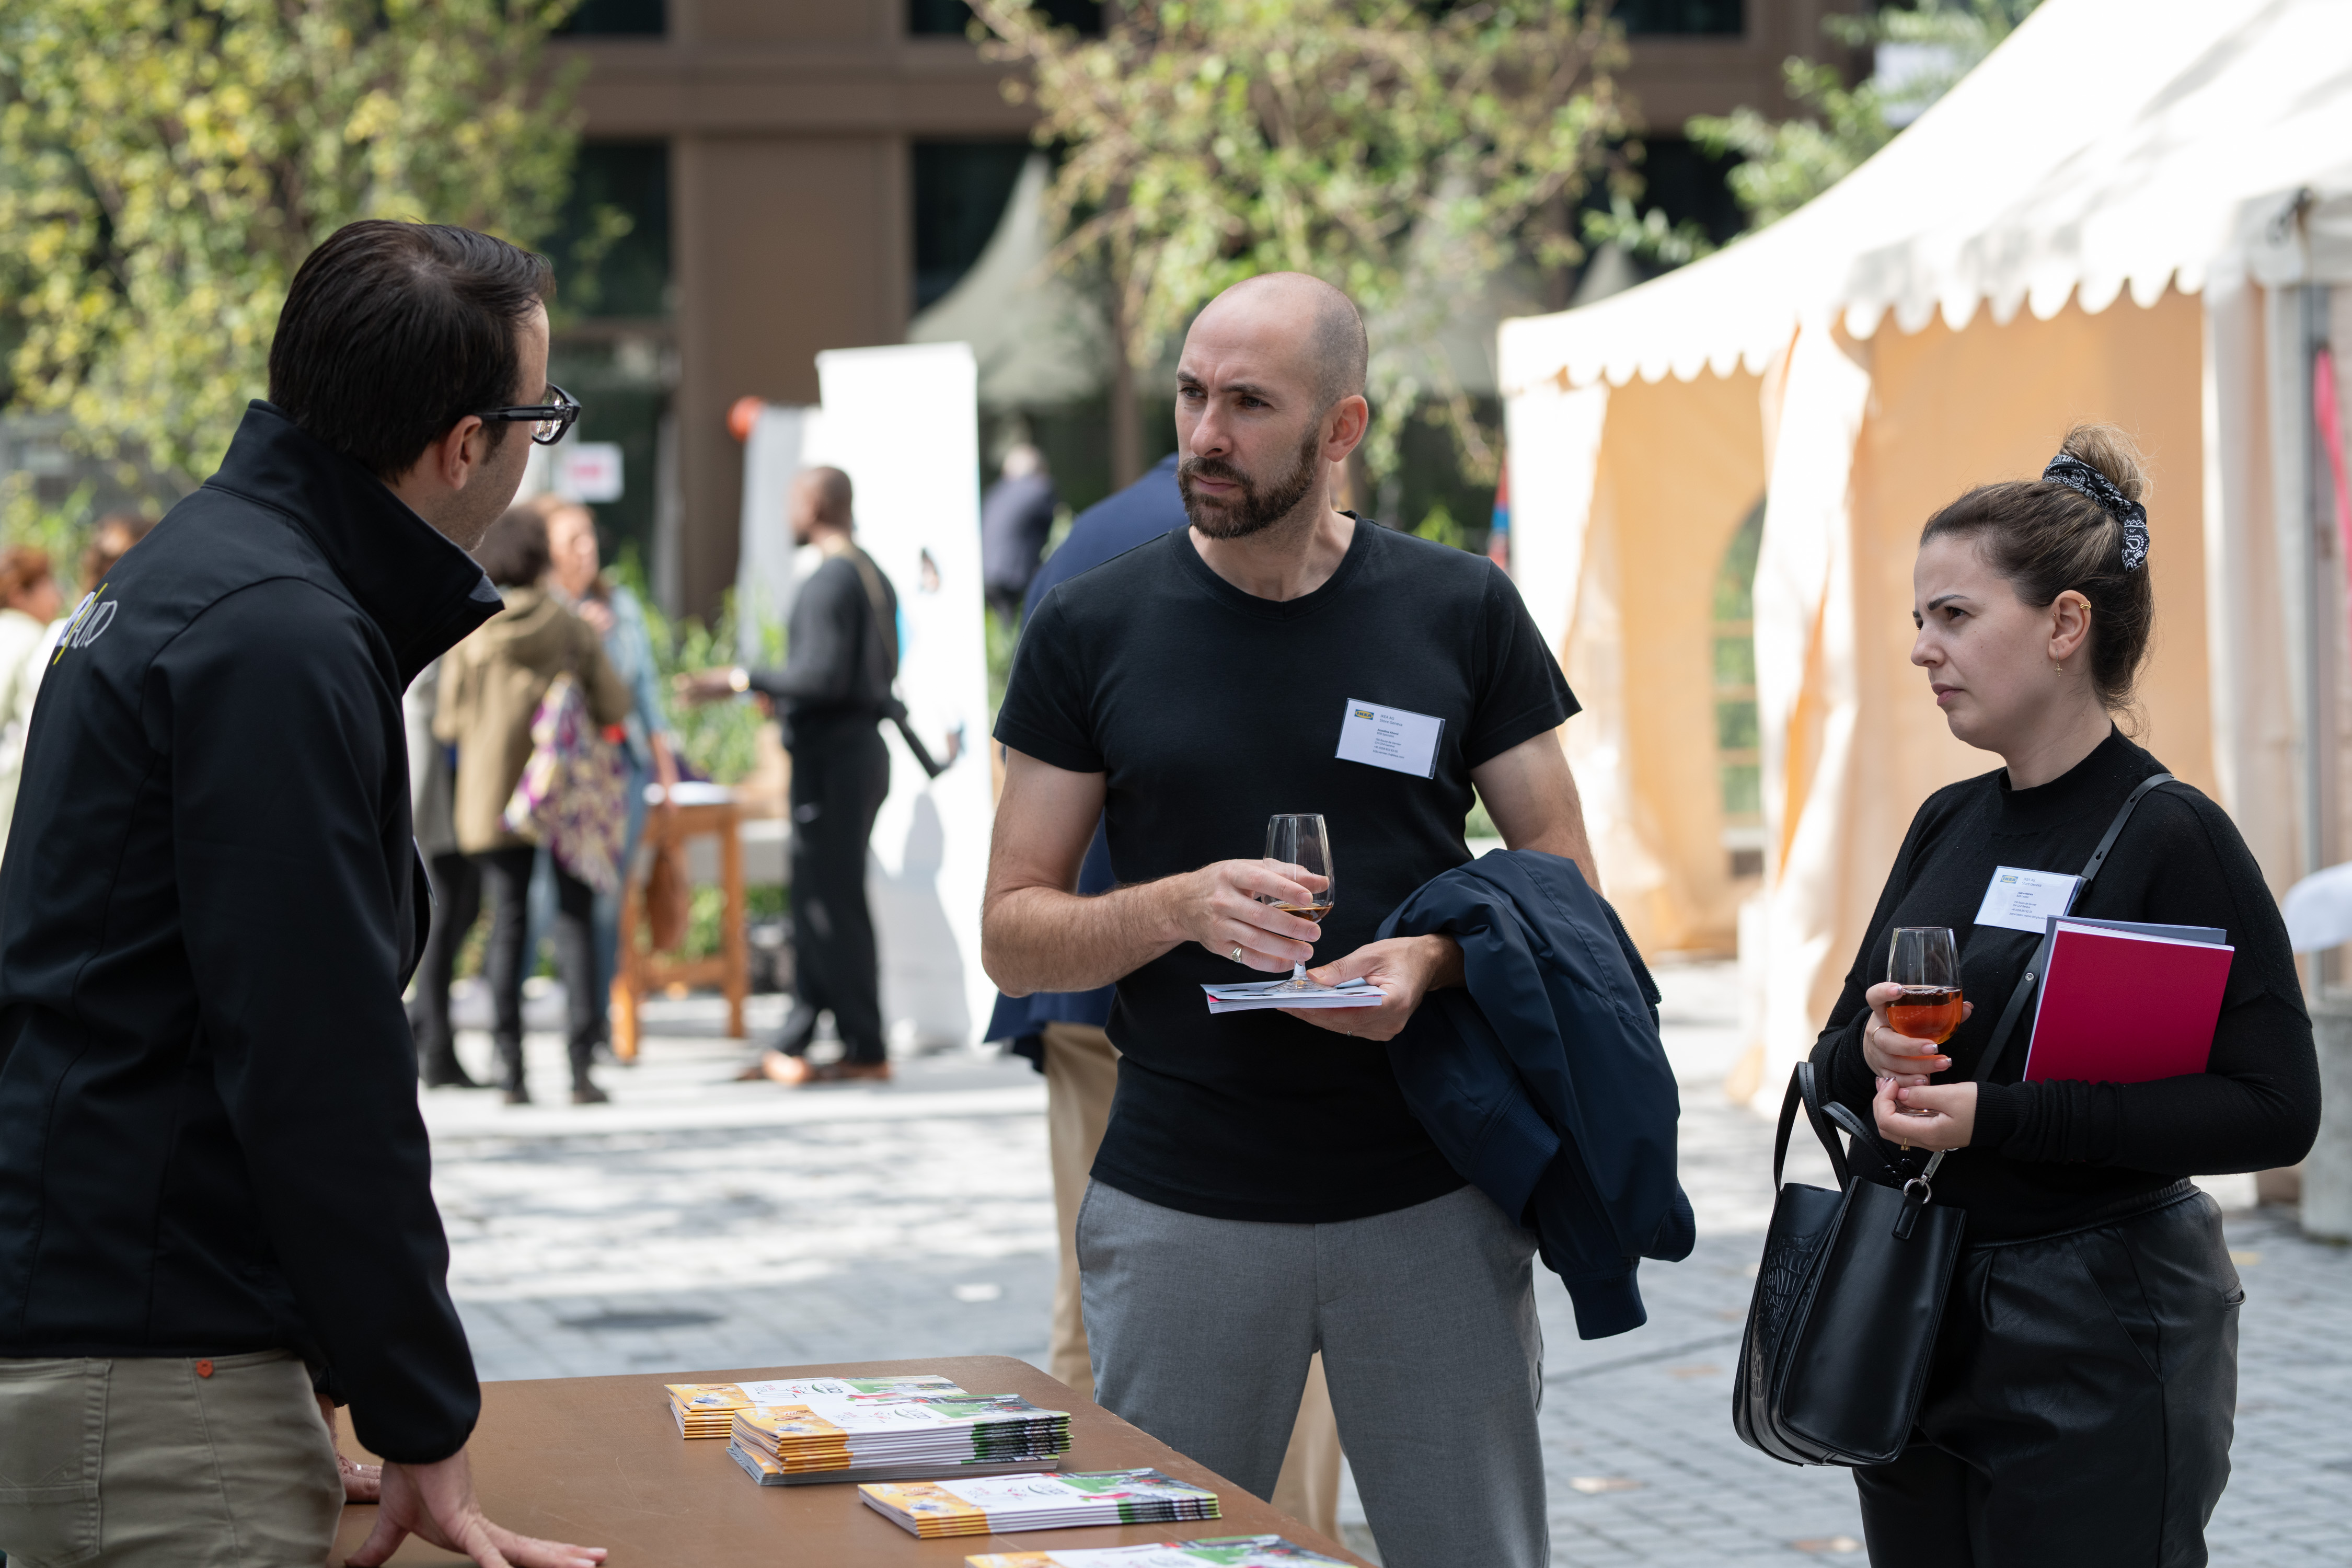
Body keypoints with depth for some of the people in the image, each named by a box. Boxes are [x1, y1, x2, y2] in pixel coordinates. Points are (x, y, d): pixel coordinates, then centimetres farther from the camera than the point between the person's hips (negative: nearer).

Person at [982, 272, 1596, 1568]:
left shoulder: (1461, 612, 3)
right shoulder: (1092, 630, 2)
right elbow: (1012, 938, 2)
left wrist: (1435, 959, -14)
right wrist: (1183, 906, -17)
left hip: (1429, 1204, 0)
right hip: (1179, 1207, 0)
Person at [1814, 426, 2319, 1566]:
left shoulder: (2171, 839, -12)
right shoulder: (1947, 827, 8)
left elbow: (2274, 1108, -19)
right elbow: (1833, 1058, 14)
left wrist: (1997, 1117, -22)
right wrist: (1870, 1057, -11)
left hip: (2096, 1346, -6)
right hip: (1912, 1317, 7)